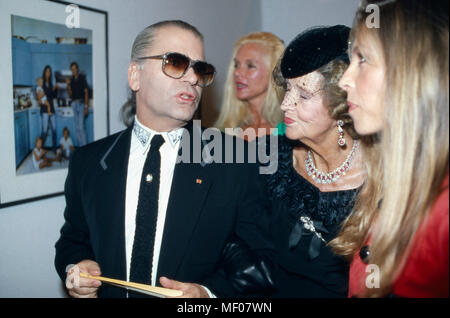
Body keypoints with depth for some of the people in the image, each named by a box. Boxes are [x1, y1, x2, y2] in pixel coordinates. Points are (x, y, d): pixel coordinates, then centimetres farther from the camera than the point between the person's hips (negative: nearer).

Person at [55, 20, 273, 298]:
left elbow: (259, 257, -7)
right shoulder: (87, 163, 0)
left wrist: (210, 293, -21)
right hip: (108, 292, 2)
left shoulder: (237, 160, -8)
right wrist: (74, 266, -7)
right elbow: (73, 238, 12)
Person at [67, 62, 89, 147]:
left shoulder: (82, 78, 0)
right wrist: (68, 85, 0)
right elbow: (70, 95, 16)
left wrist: (86, 106, -11)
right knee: (77, 127, 5)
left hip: (81, 103, -6)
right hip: (74, 104, 6)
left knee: (81, 126, -13)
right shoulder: (71, 80, 15)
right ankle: (80, 145, 8)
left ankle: (84, 145, -12)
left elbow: (86, 92, -4)